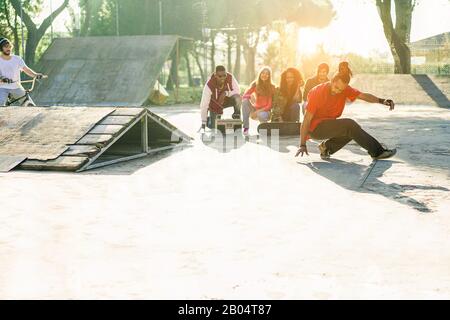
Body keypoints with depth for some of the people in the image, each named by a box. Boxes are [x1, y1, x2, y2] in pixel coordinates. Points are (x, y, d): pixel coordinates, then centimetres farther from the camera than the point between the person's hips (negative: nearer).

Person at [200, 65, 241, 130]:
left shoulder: (230, 77, -27)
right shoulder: (209, 85, -34)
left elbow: (237, 91, -18)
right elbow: (204, 104, -32)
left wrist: (226, 93, -38)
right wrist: (203, 123, -33)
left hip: (227, 100, 1)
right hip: (215, 104, -1)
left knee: (237, 97, -31)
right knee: (213, 126, -8)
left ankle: (236, 114, -2)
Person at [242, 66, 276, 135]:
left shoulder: (272, 87, -6)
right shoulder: (255, 84, 0)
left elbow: (270, 105, -10)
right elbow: (245, 95, -8)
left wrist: (258, 111, -22)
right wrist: (251, 96, -31)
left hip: (265, 111, -3)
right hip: (255, 109, 3)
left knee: (262, 115, -40)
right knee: (245, 101, -26)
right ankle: (246, 127, -26)